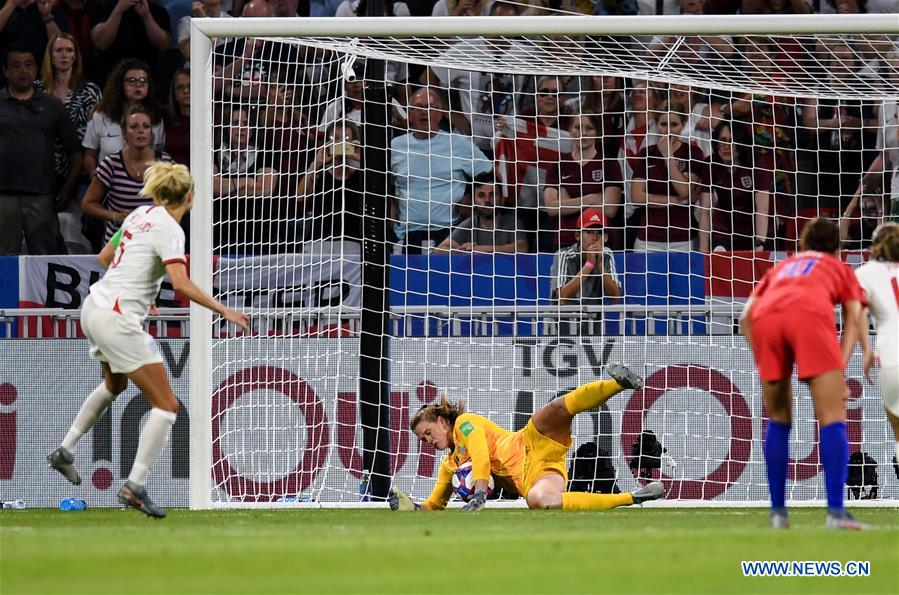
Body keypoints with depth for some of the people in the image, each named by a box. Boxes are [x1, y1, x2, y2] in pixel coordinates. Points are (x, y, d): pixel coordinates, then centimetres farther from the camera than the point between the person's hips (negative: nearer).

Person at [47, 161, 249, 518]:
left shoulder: (141, 214, 9)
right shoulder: (169, 229, -16)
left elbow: (105, 257, 22)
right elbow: (181, 284, -29)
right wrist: (223, 311, -22)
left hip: (94, 307, 9)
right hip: (117, 321, -9)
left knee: (115, 384, 36)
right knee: (166, 405, -5)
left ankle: (65, 451, 41)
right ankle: (135, 486, -12)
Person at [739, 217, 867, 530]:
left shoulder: (780, 267, 40)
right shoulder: (840, 268, 33)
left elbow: (746, 317, 27)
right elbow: (853, 318, 16)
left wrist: (765, 362, 25)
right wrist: (840, 368, 7)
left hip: (765, 318, 3)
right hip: (810, 315, -3)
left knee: (778, 420, 17)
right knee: (832, 419, -3)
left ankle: (778, 511, 13)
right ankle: (836, 511, -15)